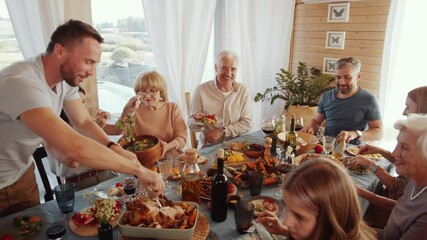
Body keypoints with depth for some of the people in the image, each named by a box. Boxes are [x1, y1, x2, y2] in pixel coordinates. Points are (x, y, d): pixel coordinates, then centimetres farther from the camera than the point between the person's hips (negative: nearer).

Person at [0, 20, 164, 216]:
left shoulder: (66, 78, -10)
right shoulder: (21, 83, -36)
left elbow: (84, 121, -2)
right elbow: (74, 147, -45)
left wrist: (113, 147, -22)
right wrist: (139, 169, -40)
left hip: (23, 173, 7)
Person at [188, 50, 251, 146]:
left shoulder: (243, 90, 2)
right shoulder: (201, 90, -4)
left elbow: (246, 124, 0)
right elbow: (191, 125, -1)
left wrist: (222, 131, -12)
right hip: (209, 147, -1)